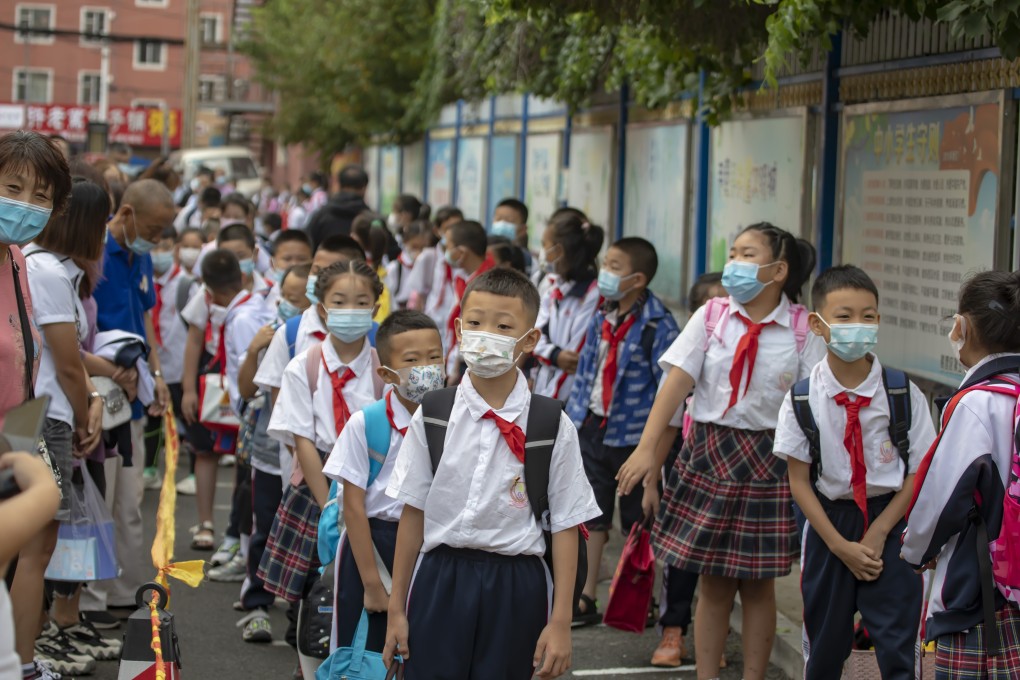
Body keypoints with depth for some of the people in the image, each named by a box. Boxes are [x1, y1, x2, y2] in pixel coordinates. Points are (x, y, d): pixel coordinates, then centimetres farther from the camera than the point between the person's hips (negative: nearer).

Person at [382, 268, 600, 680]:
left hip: (515, 587, -1)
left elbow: (565, 526, -2)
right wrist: (396, 609, 7)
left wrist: (560, 622, -4)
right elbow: (413, 512, 4)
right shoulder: (431, 417, 0)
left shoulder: (553, 427, -4)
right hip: (441, 580, 1)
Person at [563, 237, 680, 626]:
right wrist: (573, 420, 12)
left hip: (632, 436, -6)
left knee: (637, 521, 9)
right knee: (592, 517, 13)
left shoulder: (658, 326, -15)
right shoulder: (602, 320, 6)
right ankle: (586, 600, 22)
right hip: (593, 429, 6)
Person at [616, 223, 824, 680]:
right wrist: (647, 446, -16)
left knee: (757, 583, 8)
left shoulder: (802, 329, -3)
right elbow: (677, 380, -7)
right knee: (713, 582, 8)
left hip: (766, 459, -1)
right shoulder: (711, 317, 2)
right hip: (708, 453, 2)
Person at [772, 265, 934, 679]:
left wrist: (877, 534, -10)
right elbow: (799, 480, -4)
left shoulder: (903, 394, -8)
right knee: (824, 647, 12)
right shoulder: (803, 398, -7)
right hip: (828, 524, 1)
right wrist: (840, 545, -9)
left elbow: (919, 474, -4)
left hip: (889, 525, -1)